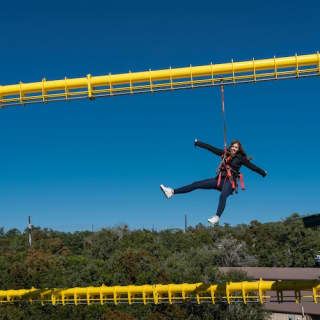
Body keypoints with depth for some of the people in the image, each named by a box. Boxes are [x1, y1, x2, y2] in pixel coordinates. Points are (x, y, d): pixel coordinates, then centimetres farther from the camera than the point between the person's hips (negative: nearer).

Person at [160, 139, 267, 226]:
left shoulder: (241, 158, 3)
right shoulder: (225, 153, 14)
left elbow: (252, 166, 8)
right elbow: (211, 148, 18)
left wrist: (263, 173, 10)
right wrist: (198, 143, 23)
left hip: (230, 181, -5)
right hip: (220, 179, 5)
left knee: (223, 196, -37)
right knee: (197, 184, -4)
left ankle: (217, 217, -54)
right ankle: (172, 192, -8)